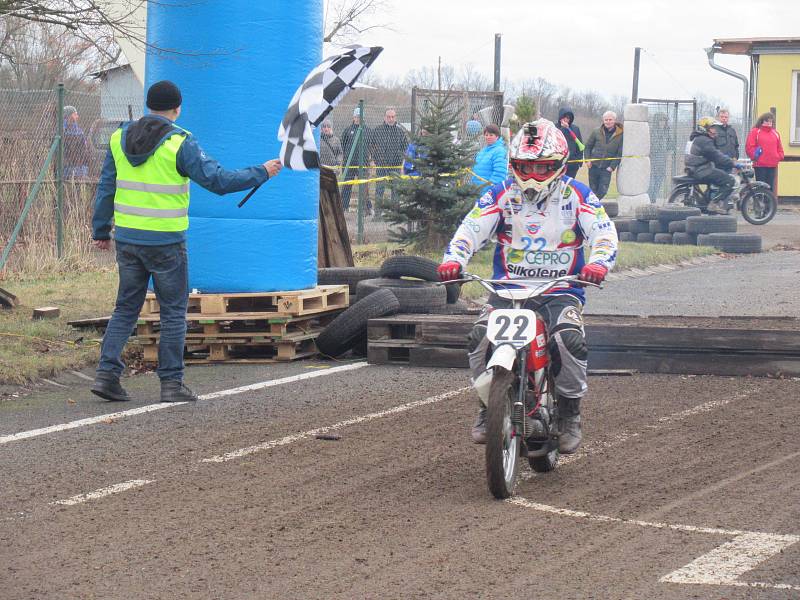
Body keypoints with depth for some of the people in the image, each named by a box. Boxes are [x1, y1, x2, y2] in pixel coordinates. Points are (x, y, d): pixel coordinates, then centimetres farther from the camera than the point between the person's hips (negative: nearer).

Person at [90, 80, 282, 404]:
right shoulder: (179, 143, -12)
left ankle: (107, 373, 4)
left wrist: (101, 230, 17)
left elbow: (106, 187, 9)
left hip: (127, 238, 5)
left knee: (126, 307, 15)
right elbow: (218, 180, -14)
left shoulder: (121, 137, 4)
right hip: (165, 241, -5)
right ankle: (172, 383, 6)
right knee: (173, 312, 6)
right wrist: (261, 173, -3)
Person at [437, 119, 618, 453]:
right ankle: (488, 404, -1)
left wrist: (598, 263, -28)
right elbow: (471, 229, -2)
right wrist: (453, 260, -23)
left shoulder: (576, 196, 4)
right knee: (481, 336, -25)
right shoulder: (501, 195, 6)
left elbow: (604, 233, -5)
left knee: (570, 339, -30)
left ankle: (570, 412, -6)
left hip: (561, 292, -1)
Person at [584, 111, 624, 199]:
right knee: (593, 189, 7)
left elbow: (620, 153, -2)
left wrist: (612, 166, -9)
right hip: (594, 166, 2)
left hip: (606, 169, -1)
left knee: (603, 191, -8)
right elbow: (588, 146, 11)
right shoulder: (597, 132, 2)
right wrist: (587, 160, -2)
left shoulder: (620, 135, -4)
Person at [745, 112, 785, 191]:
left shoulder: (775, 133, 15)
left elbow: (779, 147, 20)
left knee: (770, 186, 6)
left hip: (772, 165, 5)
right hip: (760, 165, -5)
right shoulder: (755, 132, 0)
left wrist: (779, 157, 5)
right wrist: (755, 156, -12)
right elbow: (749, 147, -5)